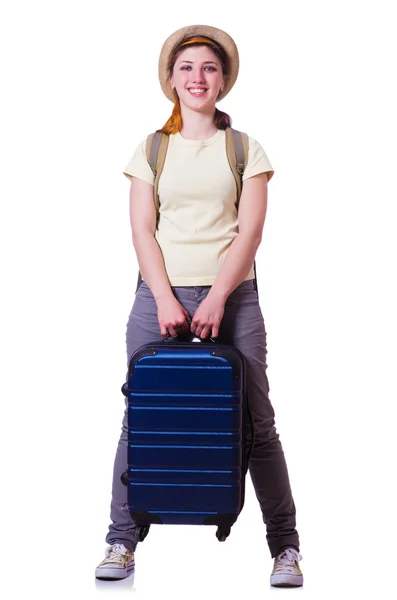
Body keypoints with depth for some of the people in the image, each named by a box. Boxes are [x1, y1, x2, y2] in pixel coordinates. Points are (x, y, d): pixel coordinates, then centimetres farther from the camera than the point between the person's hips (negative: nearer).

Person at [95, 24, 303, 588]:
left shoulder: (245, 149, 8)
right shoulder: (150, 150, 11)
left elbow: (250, 231, -1)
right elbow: (142, 231, 3)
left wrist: (217, 299, -13)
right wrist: (165, 300, -10)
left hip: (232, 296, -1)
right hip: (161, 293, 1)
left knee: (255, 422, -1)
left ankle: (285, 545, 9)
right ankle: (122, 541, 9)